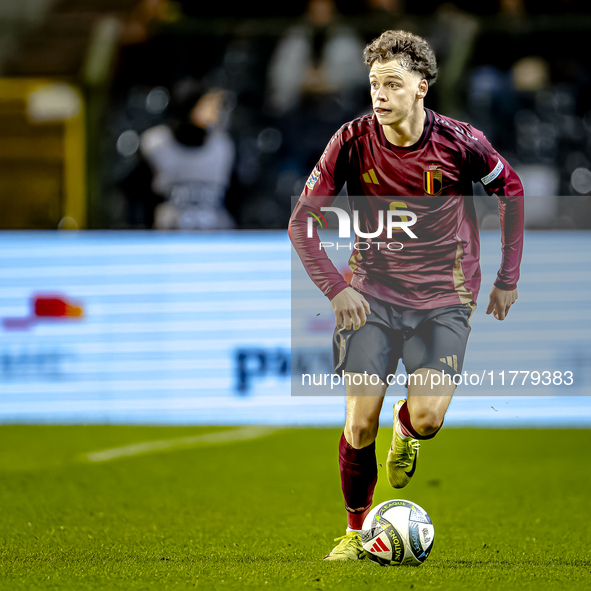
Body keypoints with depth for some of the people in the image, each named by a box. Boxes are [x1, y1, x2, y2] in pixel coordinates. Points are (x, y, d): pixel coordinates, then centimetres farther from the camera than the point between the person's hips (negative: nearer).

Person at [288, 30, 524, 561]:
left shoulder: (459, 143, -11)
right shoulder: (353, 142, -9)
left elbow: (511, 190, 8)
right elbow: (302, 220, -1)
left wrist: (508, 279, 8)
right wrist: (335, 289, -12)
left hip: (444, 298, -1)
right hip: (373, 296, 1)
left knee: (427, 418, -18)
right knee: (360, 425, -8)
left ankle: (406, 430, 21)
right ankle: (356, 533, 14)